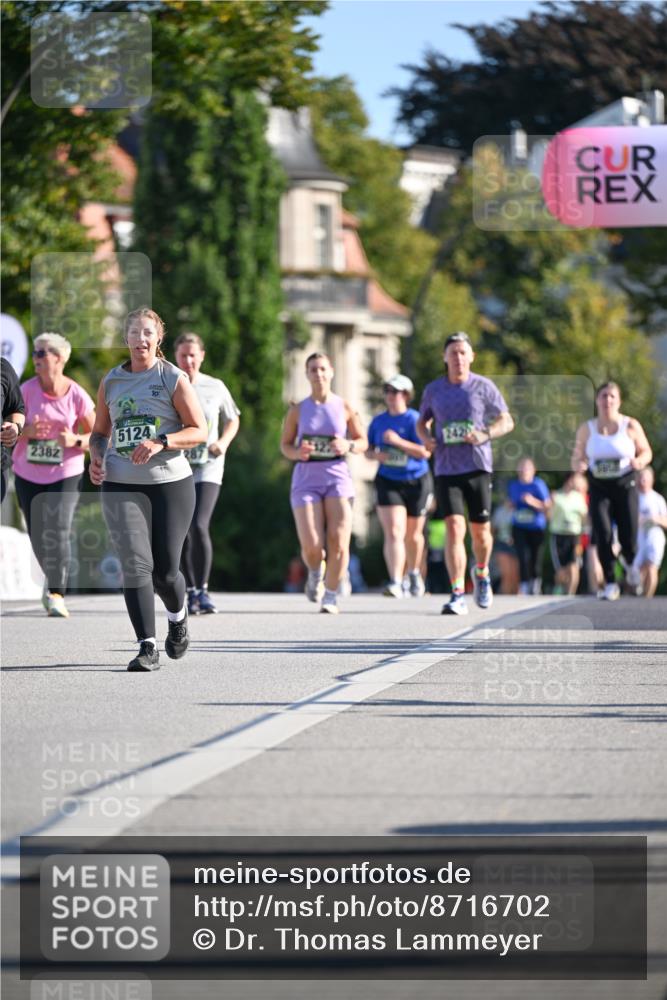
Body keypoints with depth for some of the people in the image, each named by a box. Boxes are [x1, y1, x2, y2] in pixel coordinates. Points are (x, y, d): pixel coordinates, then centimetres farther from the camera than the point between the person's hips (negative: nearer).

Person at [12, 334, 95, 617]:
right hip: (28, 474, 3)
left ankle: (56, 594, -15)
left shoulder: (76, 395, -6)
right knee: (38, 536, 9)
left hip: (66, 474, -3)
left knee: (58, 530, -18)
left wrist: (75, 440, -19)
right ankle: (53, 579, 34)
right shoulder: (27, 390, -3)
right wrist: (27, 431, -22)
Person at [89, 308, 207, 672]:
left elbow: (199, 431, -3)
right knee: (135, 563, -13)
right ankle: (147, 648, -13)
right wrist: (96, 456, -1)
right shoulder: (111, 381, 10)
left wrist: (160, 443, -18)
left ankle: (178, 616, 36)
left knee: (165, 570, 2)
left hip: (171, 483, -2)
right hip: (121, 486, 2)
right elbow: (100, 431, 20)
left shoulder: (174, 379, 0)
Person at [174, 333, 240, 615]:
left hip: (207, 467, -1)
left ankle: (203, 590, -6)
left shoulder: (216, 387, 3)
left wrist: (223, 442, -2)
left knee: (199, 526, -18)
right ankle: (191, 591, 19)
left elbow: (232, 420, 16)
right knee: (183, 533, 4)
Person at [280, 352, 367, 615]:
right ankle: (315, 574, 23)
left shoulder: (344, 407, 4)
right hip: (306, 479, 0)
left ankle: (330, 596, 3)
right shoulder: (298, 410, 4)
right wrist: (297, 452, -11)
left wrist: (348, 446, -11)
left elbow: (363, 441, 11)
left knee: (339, 543, -12)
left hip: (337, 477, 0)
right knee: (311, 546, -12)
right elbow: (285, 444, 11)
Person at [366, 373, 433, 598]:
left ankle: (414, 574, 39)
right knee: (394, 533, -15)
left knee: (413, 535, 14)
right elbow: (368, 450, 14)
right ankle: (396, 583, -23)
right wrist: (376, 455, -9)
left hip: (417, 482, -2)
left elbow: (425, 452, -17)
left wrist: (398, 441, -24)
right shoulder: (378, 421, 5)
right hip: (388, 483, 2)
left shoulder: (415, 420, -9)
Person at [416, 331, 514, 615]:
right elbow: (422, 422, 21)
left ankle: (481, 573, 38)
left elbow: (507, 421, 4)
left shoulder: (483, 387, 1)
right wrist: (426, 438, -3)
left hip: (477, 466, 0)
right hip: (446, 470, 0)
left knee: (480, 530, 6)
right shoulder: (433, 390, 6)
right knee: (454, 528, -14)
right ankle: (458, 596, -17)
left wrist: (484, 434, -15)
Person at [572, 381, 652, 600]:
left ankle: (630, 561, 35)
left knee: (628, 537, -3)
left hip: (625, 486, -1)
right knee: (603, 534, -14)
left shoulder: (631, 426, -2)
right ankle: (610, 584, -5)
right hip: (599, 488, 1)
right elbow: (577, 458, 10)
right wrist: (578, 465, -14)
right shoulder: (586, 430, 3)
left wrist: (639, 461, -16)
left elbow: (646, 452, 7)